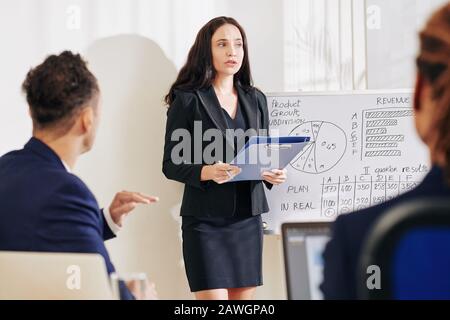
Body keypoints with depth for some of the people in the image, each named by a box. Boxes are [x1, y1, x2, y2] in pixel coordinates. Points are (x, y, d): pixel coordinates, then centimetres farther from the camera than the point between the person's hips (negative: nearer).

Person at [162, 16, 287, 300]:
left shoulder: (256, 100, 11)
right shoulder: (187, 100, -5)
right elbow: (171, 164, -6)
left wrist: (272, 174, -6)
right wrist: (206, 172, -24)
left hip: (248, 217, 5)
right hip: (205, 220, -5)